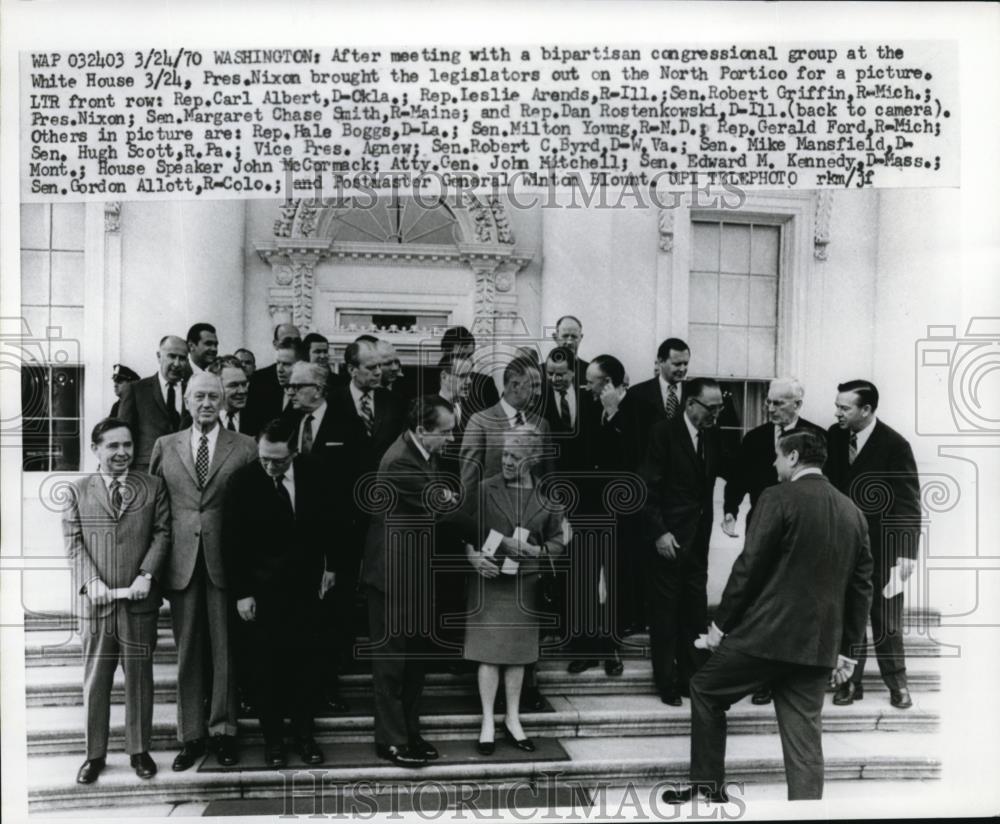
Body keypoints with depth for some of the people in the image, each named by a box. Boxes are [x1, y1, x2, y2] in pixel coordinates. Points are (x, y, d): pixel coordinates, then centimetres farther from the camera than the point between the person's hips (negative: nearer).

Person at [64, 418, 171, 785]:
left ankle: (139, 750, 22)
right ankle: (94, 754, 22)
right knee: (95, 679, 8)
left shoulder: (153, 486, 4)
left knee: (139, 676, 9)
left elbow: (162, 533, 0)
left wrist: (146, 574, -13)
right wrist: (91, 582, -12)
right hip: (96, 600, 0)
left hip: (139, 600, 0)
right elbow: (74, 542, 0)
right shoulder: (78, 491, 5)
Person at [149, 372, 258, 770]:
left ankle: (223, 732, 18)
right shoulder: (165, 447, 9)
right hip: (182, 562, 2)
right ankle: (190, 736, 19)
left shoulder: (244, 447, 3)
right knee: (187, 651, 8)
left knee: (225, 650, 5)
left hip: (226, 561, -2)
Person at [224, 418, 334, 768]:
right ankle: (273, 738, 21)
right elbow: (232, 542, -9)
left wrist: (329, 565, 11)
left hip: (305, 585, 2)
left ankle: (304, 735, 22)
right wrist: (241, 593, -10)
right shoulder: (243, 480, -12)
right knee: (266, 666, 7)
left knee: (304, 661, 9)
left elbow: (325, 522, 10)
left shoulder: (311, 473, -5)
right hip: (261, 590, -2)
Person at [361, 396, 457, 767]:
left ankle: (410, 732, 29)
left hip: (415, 571, 9)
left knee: (415, 657, 17)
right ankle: (391, 740, 17)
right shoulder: (399, 462, -25)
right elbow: (440, 509, -25)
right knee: (392, 660, 4)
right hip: (394, 573, -9)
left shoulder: (423, 453, 2)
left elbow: (438, 502, 9)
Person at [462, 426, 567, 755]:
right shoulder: (484, 490, -5)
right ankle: (488, 722, 14)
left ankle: (513, 719, 24)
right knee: (489, 652, 1)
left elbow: (558, 542, 5)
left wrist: (533, 550, -13)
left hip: (525, 585, 2)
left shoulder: (546, 497, 0)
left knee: (518, 652, 10)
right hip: (488, 580, -2)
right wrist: (472, 555, -16)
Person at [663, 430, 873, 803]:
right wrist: (845, 647, 20)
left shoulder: (778, 498, -8)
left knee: (705, 690, 16)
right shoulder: (853, 512, 10)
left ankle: (708, 786, 21)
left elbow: (750, 565, -11)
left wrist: (722, 622, -2)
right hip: (818, 646, 5)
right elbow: (861, 586, 13)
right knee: (805, 738, 10)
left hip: (766, 632, -5)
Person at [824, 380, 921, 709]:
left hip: (882, 546, -3)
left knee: (886, 618, 7)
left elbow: (909, 501, -13)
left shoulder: (894, 445, -14)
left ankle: (896, 682, 24)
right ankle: (851, 681, 20)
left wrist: (907, 551, -19)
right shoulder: (834, 436, -2)